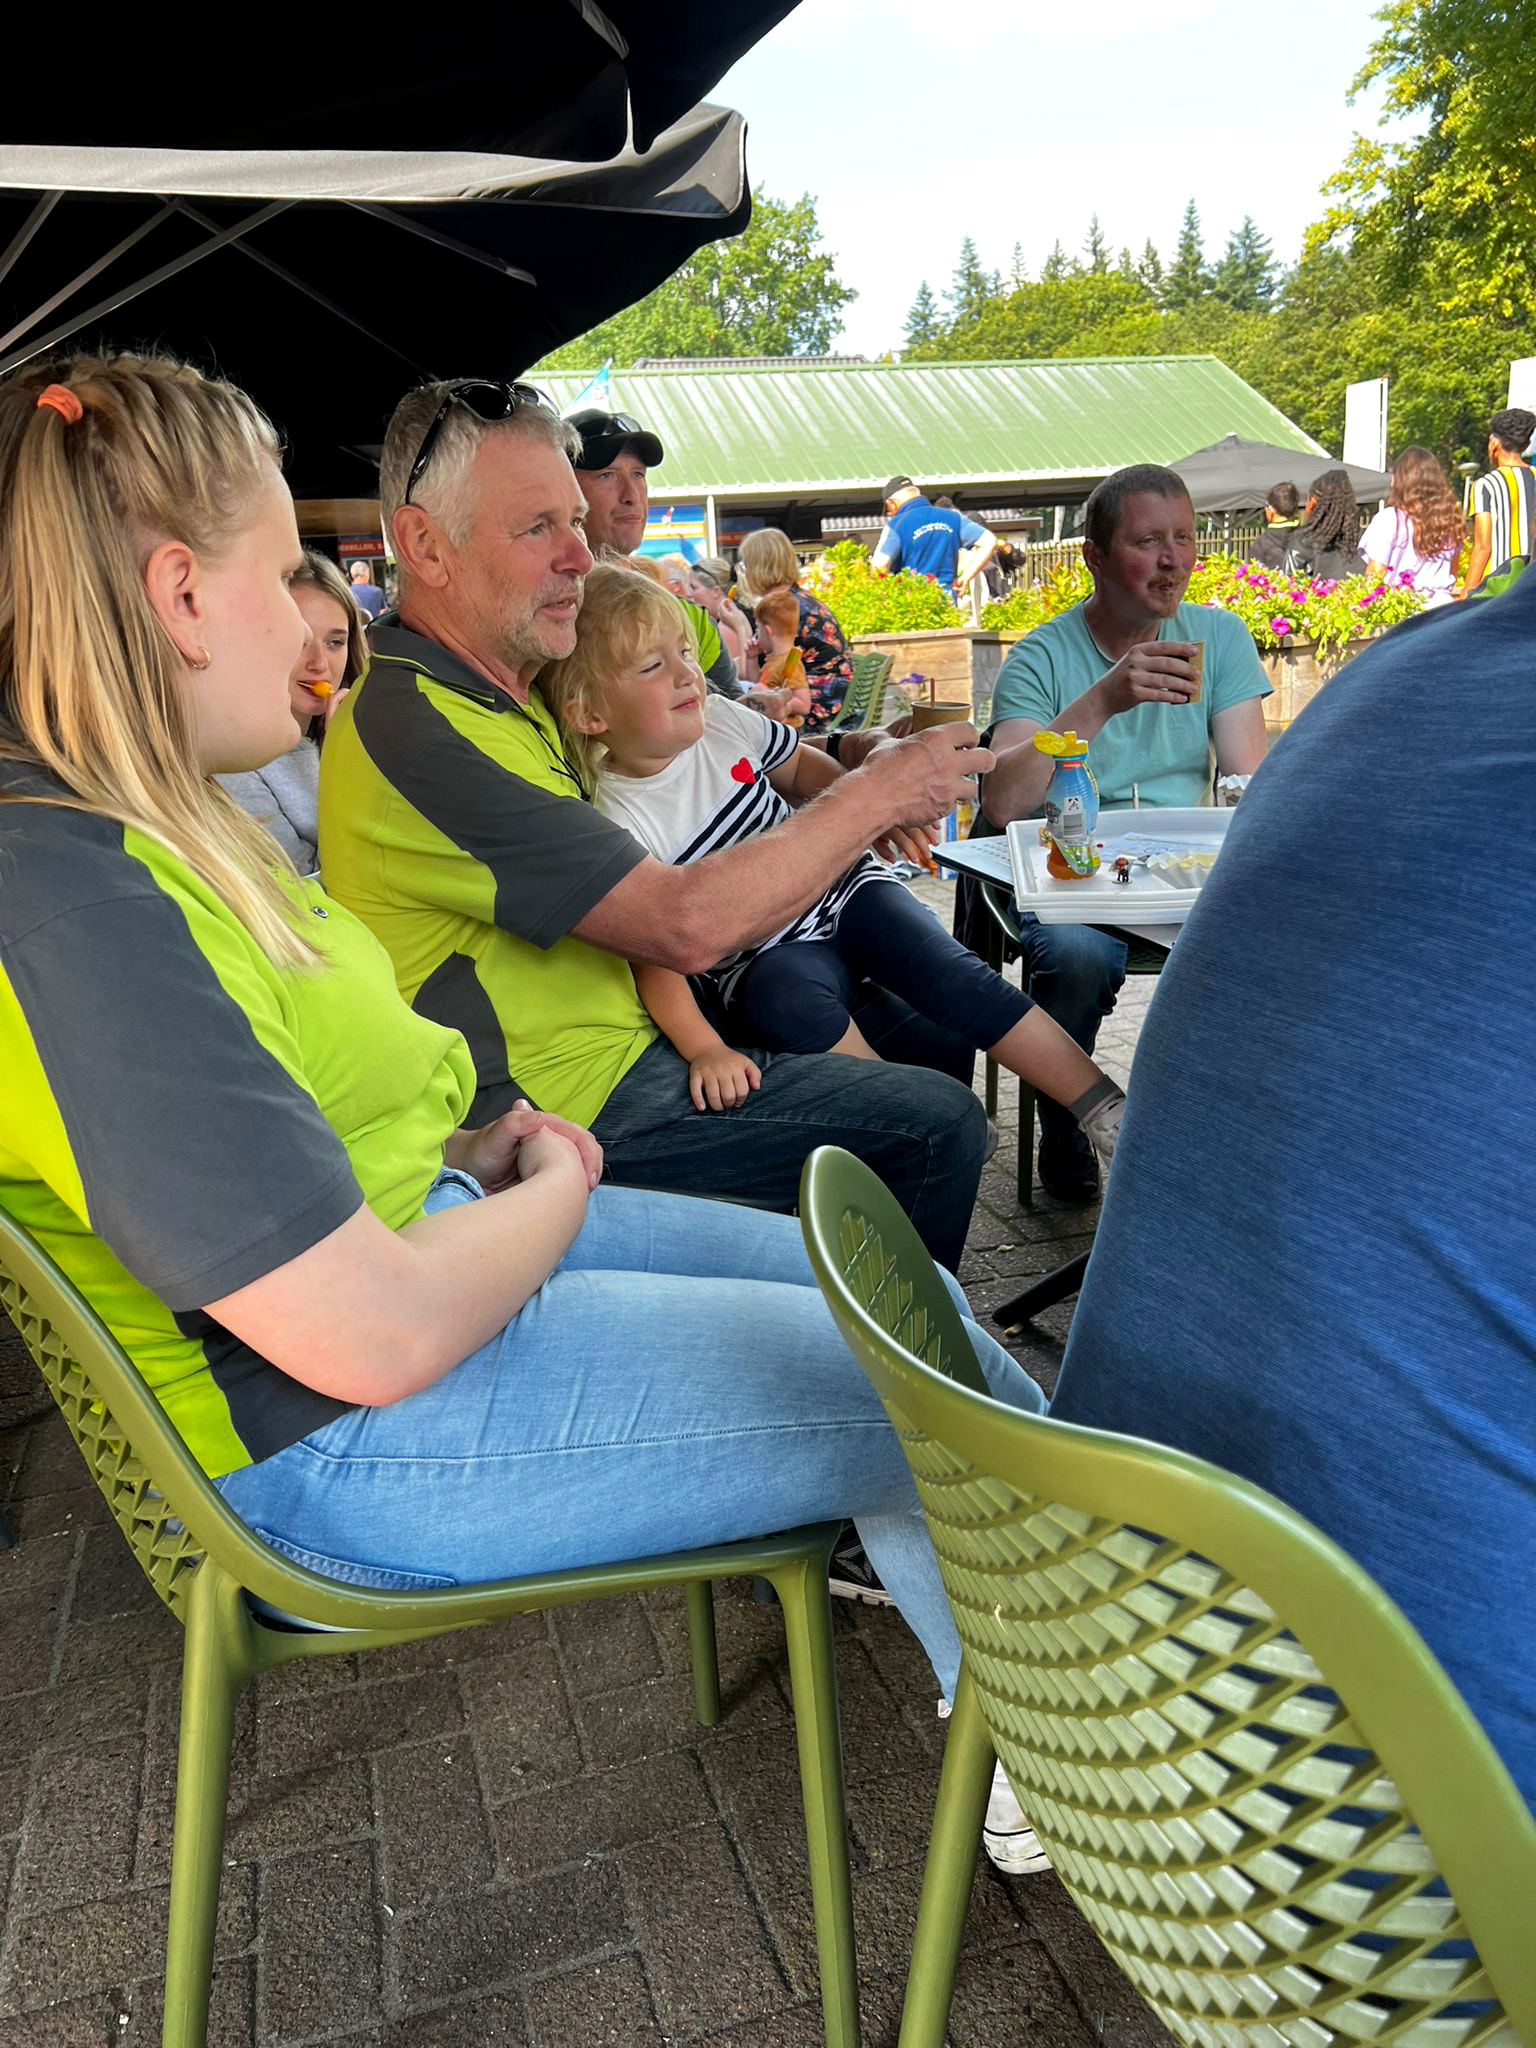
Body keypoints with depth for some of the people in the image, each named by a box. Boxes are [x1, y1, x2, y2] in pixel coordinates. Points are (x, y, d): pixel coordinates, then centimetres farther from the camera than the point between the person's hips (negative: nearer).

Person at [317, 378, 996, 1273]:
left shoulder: (506, 693, 12)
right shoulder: (413, 730, -23)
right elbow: (688, 925, -26)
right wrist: (874, 796, -13)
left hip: (628, 1046, 10)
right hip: (581, 1117, -10)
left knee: (936, 1041, 16)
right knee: (939, 1127, -13)